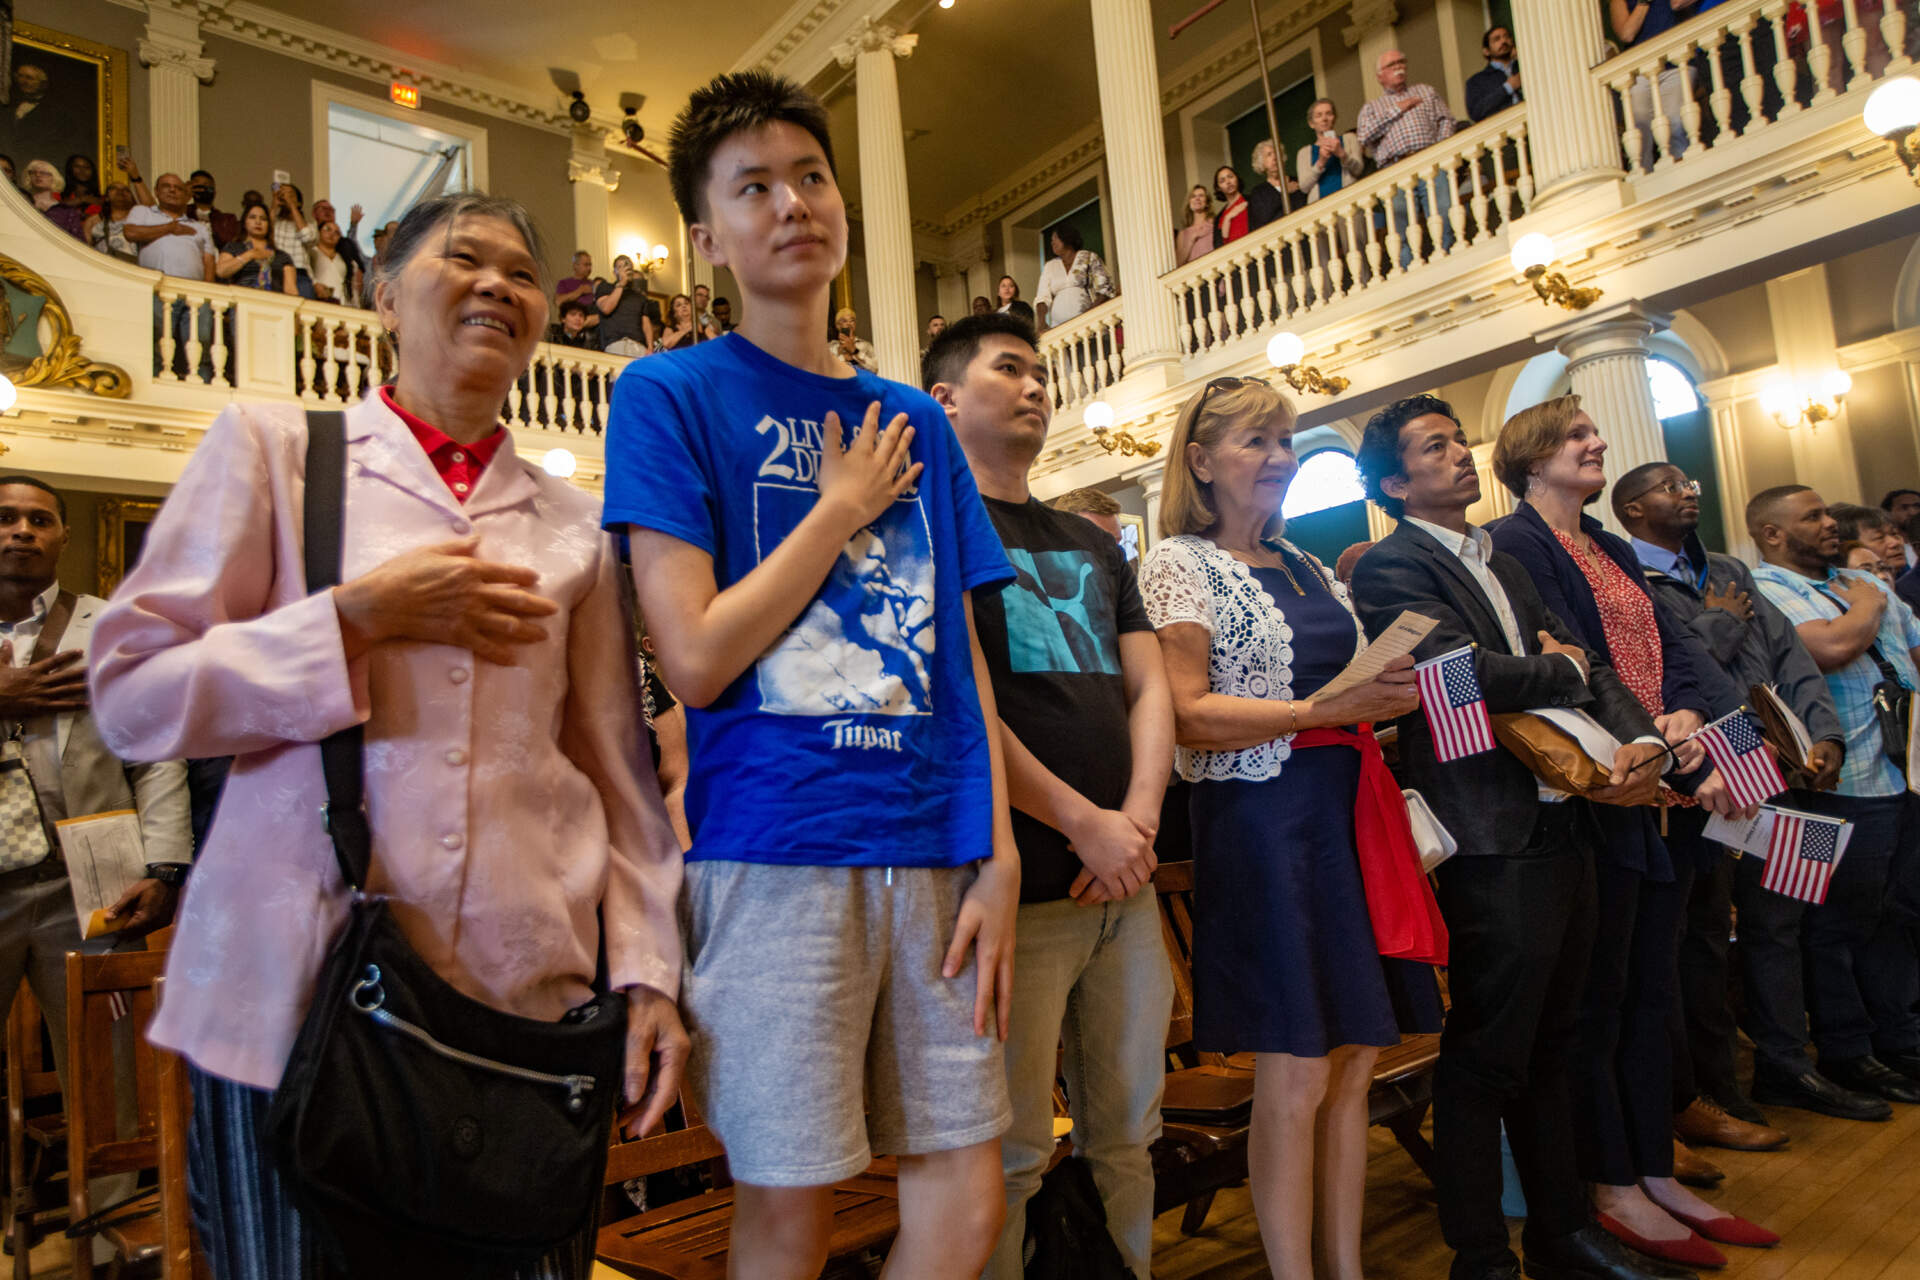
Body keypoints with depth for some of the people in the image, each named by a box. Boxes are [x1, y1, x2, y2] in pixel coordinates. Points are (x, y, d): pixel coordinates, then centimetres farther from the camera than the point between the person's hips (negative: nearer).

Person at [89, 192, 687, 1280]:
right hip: (299, 996, -1)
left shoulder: (575, 524, 11)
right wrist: (361, 616, -11)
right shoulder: (270, 448, 5)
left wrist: (648, 971, 2)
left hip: (527, 999, 2)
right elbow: (130, 695, 0)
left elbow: (619, 769, 9)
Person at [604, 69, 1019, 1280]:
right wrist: (842, 510, -3)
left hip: (934, 856, 5)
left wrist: (999, 856, 3)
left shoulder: (916, 421, 14)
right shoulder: (672, 394, 0)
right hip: (776, 851, -4)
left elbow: (964, 658, 11)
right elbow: (696, 659, -10)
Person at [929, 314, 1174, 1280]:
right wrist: (1085, 823, -13)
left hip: (1122, 881, 7)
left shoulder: (1092, 545, 19)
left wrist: (1139, 818, -3)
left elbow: (1148, 689, 15)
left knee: (1128, 1134, 15)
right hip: (1017, 884, -6)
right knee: (1011, 1153, 2)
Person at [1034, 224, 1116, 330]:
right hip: (1059, 327, 3)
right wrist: (1042, 321, -8)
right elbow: (1042, 297, 13)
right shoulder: (1050, 266, 22)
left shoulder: (1089, 258, 12)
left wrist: (1091, 312, -14)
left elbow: (1105, 289, 3)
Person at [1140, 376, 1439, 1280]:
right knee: (1294, 1077, -2)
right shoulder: (1178, 564, -4)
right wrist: (1327, 710, -20)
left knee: (1355, 1057, 11)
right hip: (1259, 821, -7)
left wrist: (1389, 696, 7)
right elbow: (1188, 716, -14)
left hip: (1345, 807, 8)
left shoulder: (1304, 566, 18)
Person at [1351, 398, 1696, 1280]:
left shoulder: (1504, 564, 19)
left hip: (1565, 826, 9)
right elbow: (1474, 673, -21)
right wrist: (1564, 670, -2)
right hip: (1493, 838, -8)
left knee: (1551, 1046, 19)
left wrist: (1640, 739, -7)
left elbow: (1591, 665, 12)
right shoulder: (1390, 568, -8)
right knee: (1486, 1058, 2)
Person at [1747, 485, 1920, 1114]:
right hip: (1846, 786, -8)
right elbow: (1833, 647, -23)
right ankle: (1848, 1056, 15)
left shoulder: (1865, 582, 18)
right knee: (1841, 926, 2)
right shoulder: (1762, 591, -10)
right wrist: (1868, 604, -5)